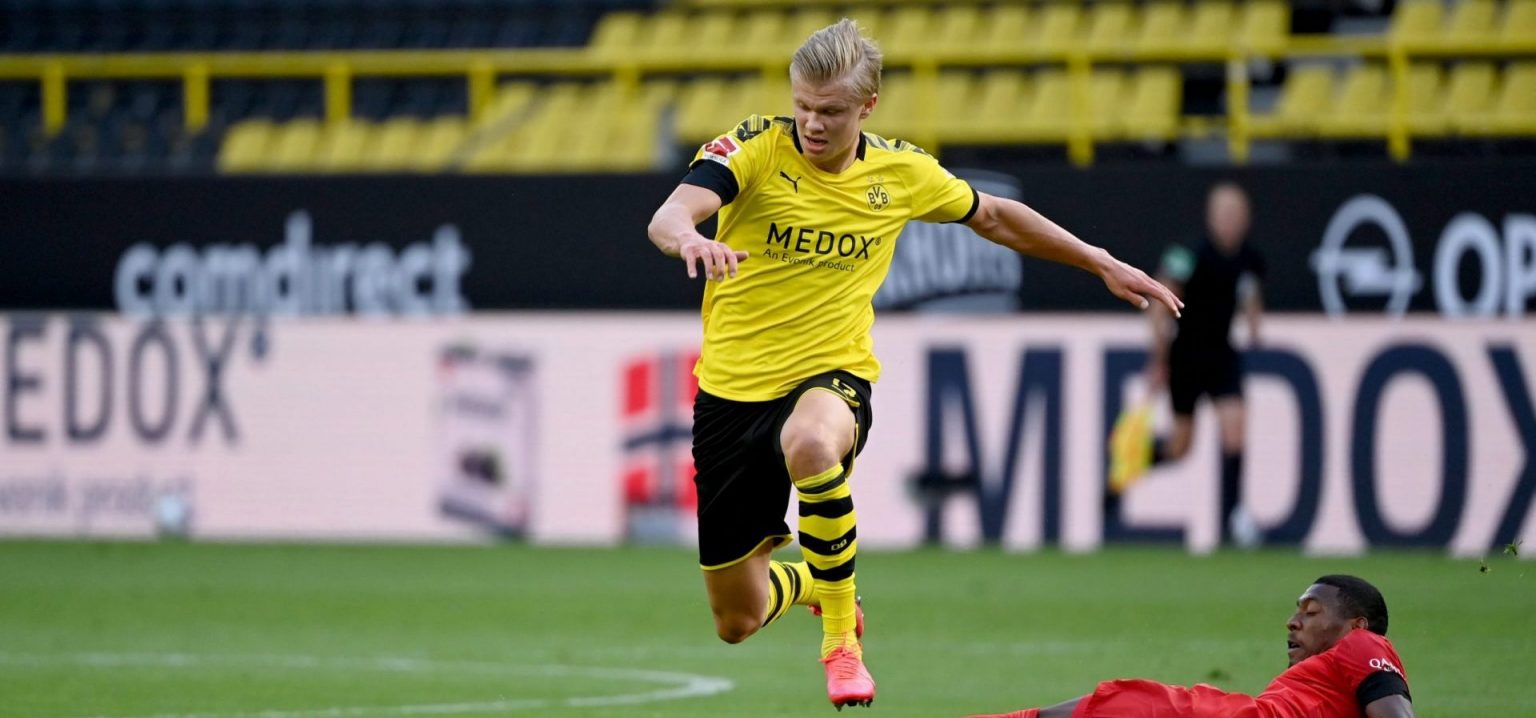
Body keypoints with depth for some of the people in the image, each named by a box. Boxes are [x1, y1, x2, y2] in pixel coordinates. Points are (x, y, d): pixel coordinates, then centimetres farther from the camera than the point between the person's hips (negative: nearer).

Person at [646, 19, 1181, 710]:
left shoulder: (902, 173, -1)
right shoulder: (754, 148, -10)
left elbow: (994, 216, 19)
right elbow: (668, 217, -27)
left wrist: (1103, 264, 19)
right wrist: (690, 239, -52)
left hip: (830, 376, -1)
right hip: (732, 388, 1)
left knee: (811, 444, -42)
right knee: (737, 620, 6)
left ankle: (841, 637, -21)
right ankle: (808, 579, 45)